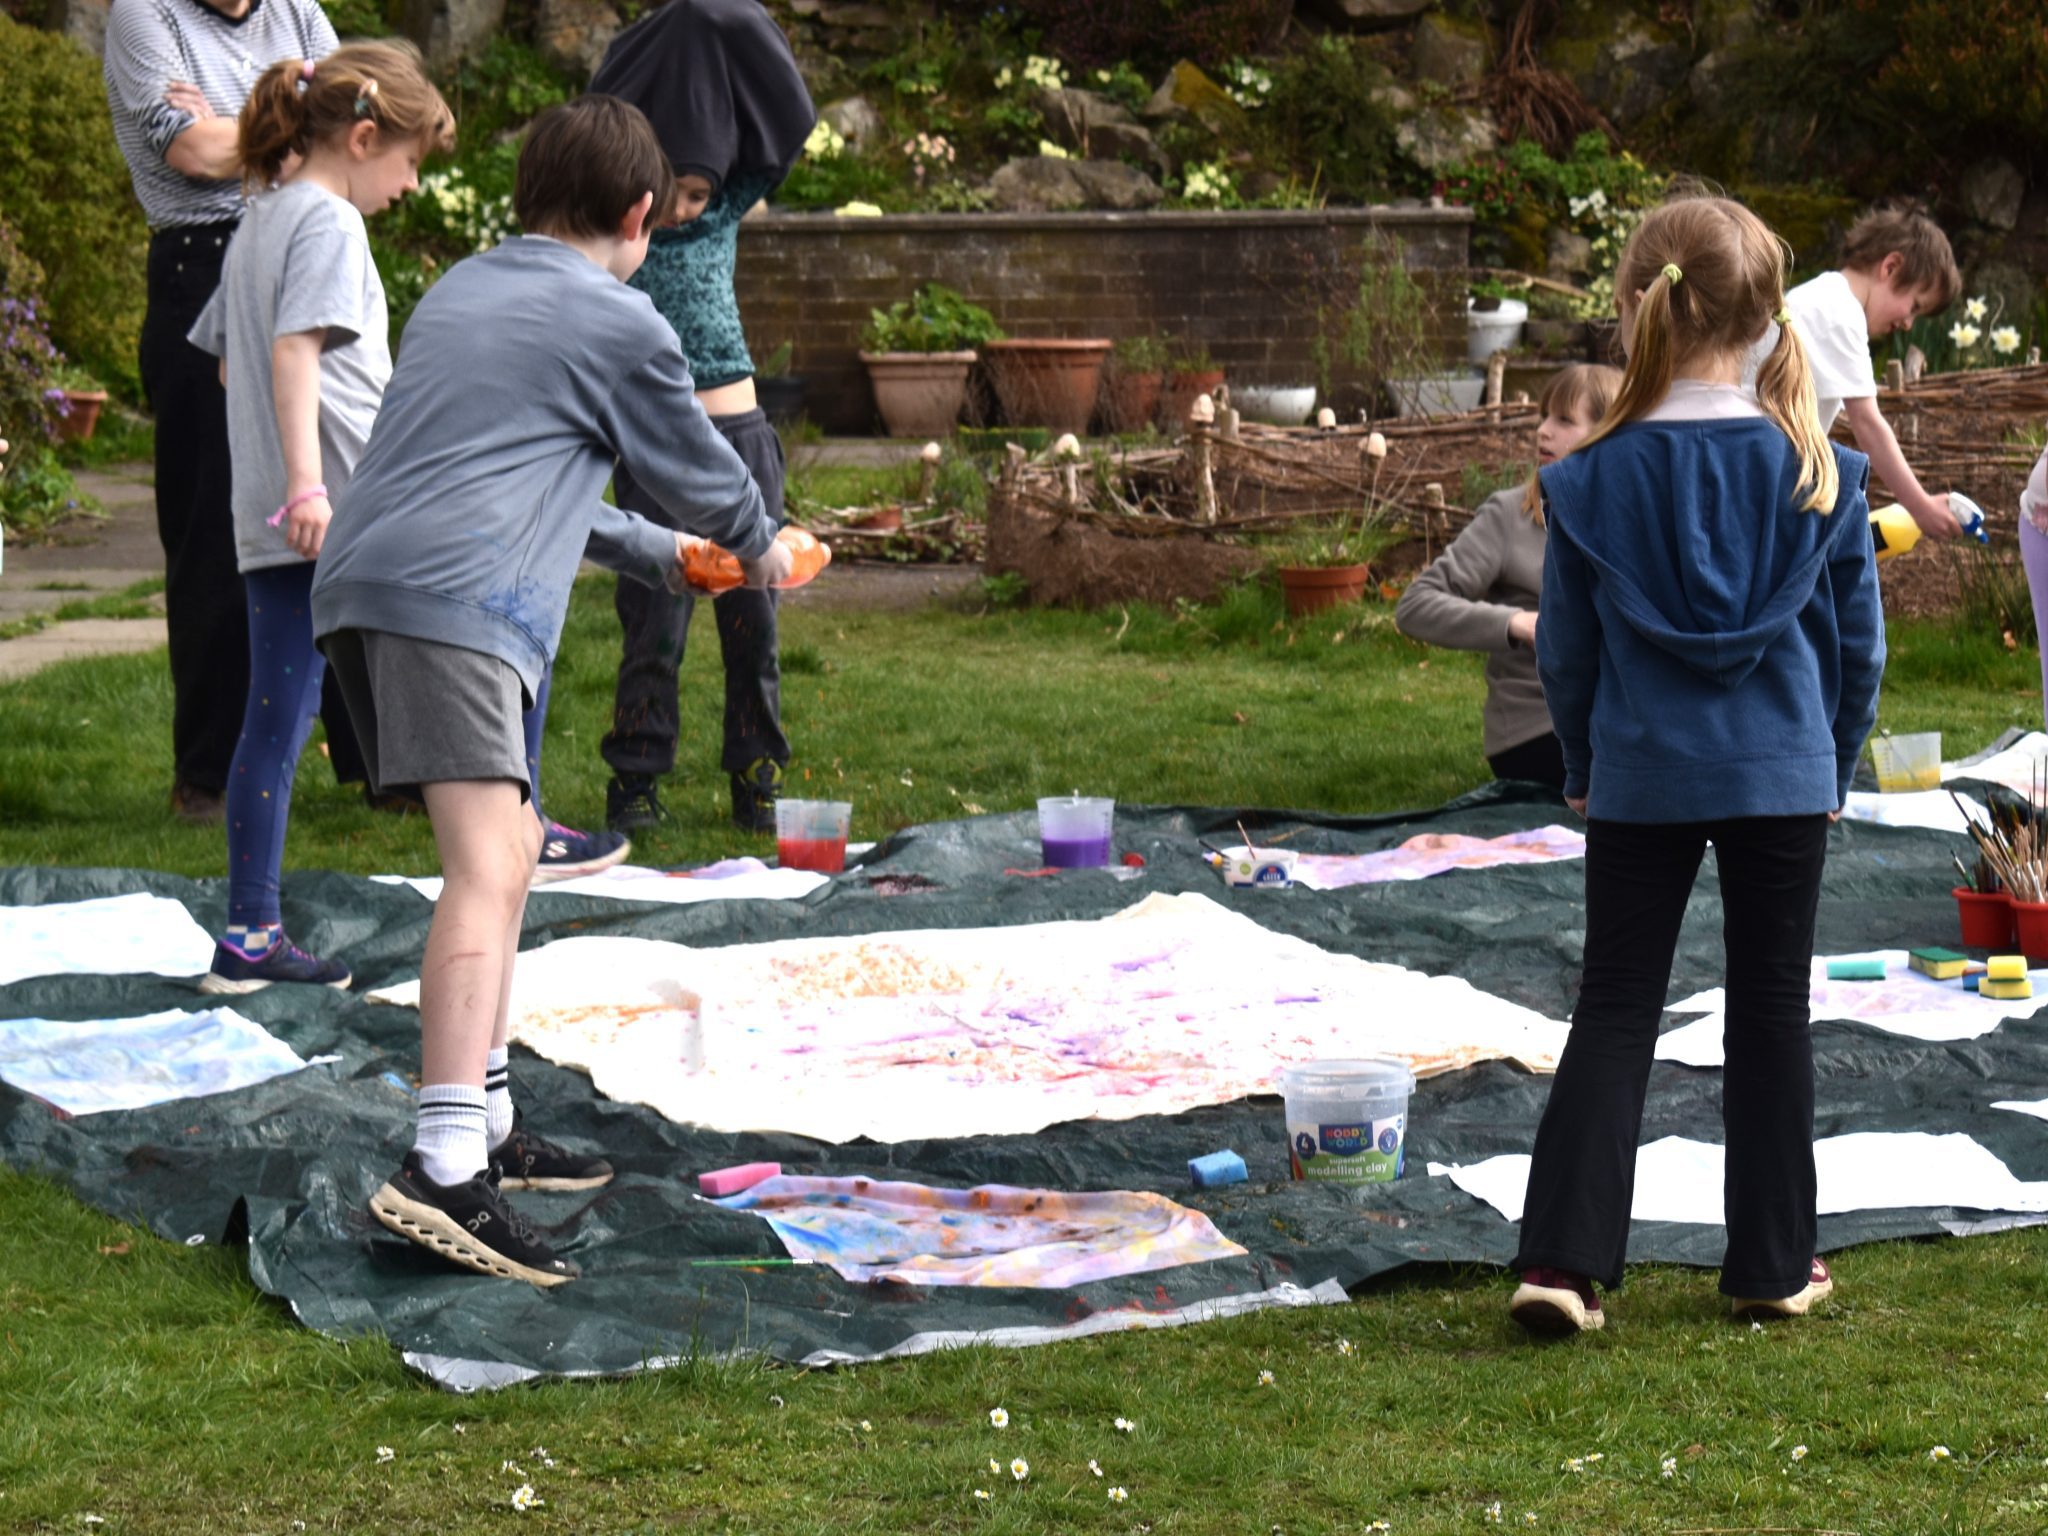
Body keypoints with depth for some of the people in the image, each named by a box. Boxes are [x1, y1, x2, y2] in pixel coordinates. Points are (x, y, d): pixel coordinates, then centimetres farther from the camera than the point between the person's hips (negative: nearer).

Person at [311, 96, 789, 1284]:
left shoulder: (459, 292, 28)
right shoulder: (617, 324, 4)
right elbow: (702, 473, 17)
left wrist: (651, 551, 50)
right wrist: (757, 548, 40)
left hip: (360, 587, 9)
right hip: (456, 602, -9)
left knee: (510, 844, 22)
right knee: (486, 865, -19)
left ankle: (488, 1125, 27)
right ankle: (444, 1172, -34)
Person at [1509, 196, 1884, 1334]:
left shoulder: (1595, 479, -7)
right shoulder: (1816, 471, -7)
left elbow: (1566, 652, 1)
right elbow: (1859, 640, 1)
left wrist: (1583, 766, 17)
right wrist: (1837, 764, 16)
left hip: (1642, 777, 0)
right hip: (1784, 773, 0)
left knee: (1616, 1008, 6)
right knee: (1773, 1012, 10)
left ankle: (1565, 1259, -4)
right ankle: (1775, 1262, 16)